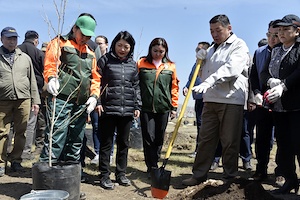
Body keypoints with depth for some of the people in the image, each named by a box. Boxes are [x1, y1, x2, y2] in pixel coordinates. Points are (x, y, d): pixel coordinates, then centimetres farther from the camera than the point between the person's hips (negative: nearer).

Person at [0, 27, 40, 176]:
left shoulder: (25, 58, 14)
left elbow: (32, 80, 14)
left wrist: (35, 100, 9)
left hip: (23, 100, 2)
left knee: (21, 133, 5)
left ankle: (16, 160, 17)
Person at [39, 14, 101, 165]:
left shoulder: (90, 53, 22)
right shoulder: (60, 43, 5)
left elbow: (95, 77, 19)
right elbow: (50, 63, -9)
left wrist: (94, 95, 4)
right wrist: (51, 78, -30)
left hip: (82, 103, 6)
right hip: (61, 99, -6)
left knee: (76, 141, 11)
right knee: (56, 137, -11)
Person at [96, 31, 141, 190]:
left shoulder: (133, 64, 12)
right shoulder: (105, 60, 2)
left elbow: (136, 87, 15)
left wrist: (137, 106, 9)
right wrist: (97, 102, -9)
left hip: (127, 110, 4)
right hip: (108, 109, -3)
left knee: (123, 143, 11)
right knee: (106, 143, 3)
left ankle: (121, 173, 23)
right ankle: (104, 175, 12)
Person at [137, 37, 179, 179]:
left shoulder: (170, 66, 7)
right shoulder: (141, 63, 3)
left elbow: (174, 87, 10)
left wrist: (174, 107, 7)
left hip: (163, 108, 2)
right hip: (146, 107, -2)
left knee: (159, 139, 9)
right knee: (149, 138, -4)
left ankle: (154, 165, 24)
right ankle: (152, 168, 3)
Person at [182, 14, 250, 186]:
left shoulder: (239, 46, -2)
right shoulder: (212, 49, 21)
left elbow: (231, 68, -21)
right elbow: (204, 74, 25)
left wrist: (209, 81, -32)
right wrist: (201, 60, 7)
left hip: (231, 101, -6)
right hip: (211, 100, 7)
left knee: (230, 142, 1)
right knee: (206, 139, 9)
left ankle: (230, 177, 14)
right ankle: (199, 175, 17)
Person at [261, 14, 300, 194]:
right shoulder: (275, 51, 18)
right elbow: (264, 73, 11)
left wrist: (283, 86, -25)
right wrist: (271, 81, -10)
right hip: (278, 106, 6)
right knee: (283, 145, 10)